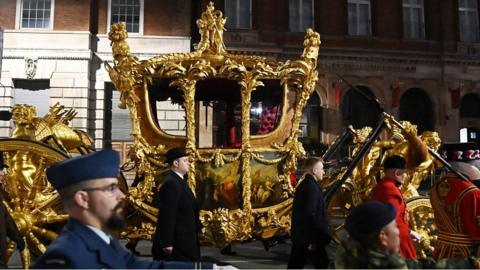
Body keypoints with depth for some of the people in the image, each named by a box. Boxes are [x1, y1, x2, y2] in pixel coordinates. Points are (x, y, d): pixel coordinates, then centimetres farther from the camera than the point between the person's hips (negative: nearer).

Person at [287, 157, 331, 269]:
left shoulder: (303, 184, 13)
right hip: (308, 236, -9)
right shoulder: (311, 186, -17)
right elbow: (310, 214, -24)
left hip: (299, 235, 9)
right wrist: (313, 240, -21)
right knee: (322, 264, 5)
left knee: (295, 265, 10)